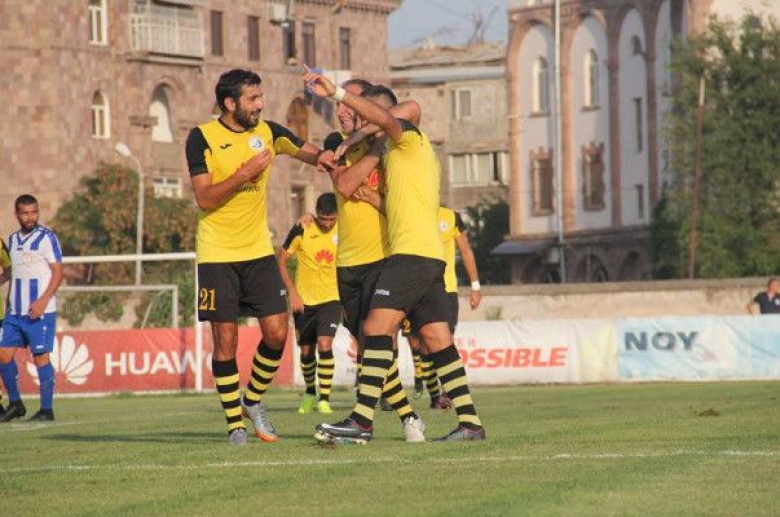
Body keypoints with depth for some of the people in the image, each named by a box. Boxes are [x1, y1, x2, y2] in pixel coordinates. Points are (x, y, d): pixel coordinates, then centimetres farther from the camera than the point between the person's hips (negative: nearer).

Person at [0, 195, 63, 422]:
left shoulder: (46, 238, -6)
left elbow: (58, 273, -9)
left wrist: (43, 301, -19)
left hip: (40, 311, -6)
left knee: (40, 357, -5)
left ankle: (46, 409, 2)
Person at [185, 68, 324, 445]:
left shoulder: (268, 132, 4)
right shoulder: (202, 138, -8)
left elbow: (314, 155, 4)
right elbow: (204, 198, -14)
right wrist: (245, 173, -23)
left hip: (259, 250, 4)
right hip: (217, 254, -4)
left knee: (276, 333, -3)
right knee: (225, 340, -3)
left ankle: (253, 400, 21)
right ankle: (235, 423, 7)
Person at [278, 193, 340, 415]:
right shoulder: (302, 230, -11)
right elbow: (281, 260, -3)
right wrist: (292, 292, -10)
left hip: (331, 298, 0)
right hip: (304, 300, 0)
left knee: (325, 344, -19)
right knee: (307, 351, 7)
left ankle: (325, 398, -13)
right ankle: (310, 393, 32)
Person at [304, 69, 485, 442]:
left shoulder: (411, 137, -3)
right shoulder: (391, 152, 25)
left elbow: (383, 118, -24)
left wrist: (336, 93, -26)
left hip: (412, 253, -10)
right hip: (430, 257, 10)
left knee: (377, 328, -15)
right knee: (437, 340, 6)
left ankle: (362, 421, -21)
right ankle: (469, 422, 3)